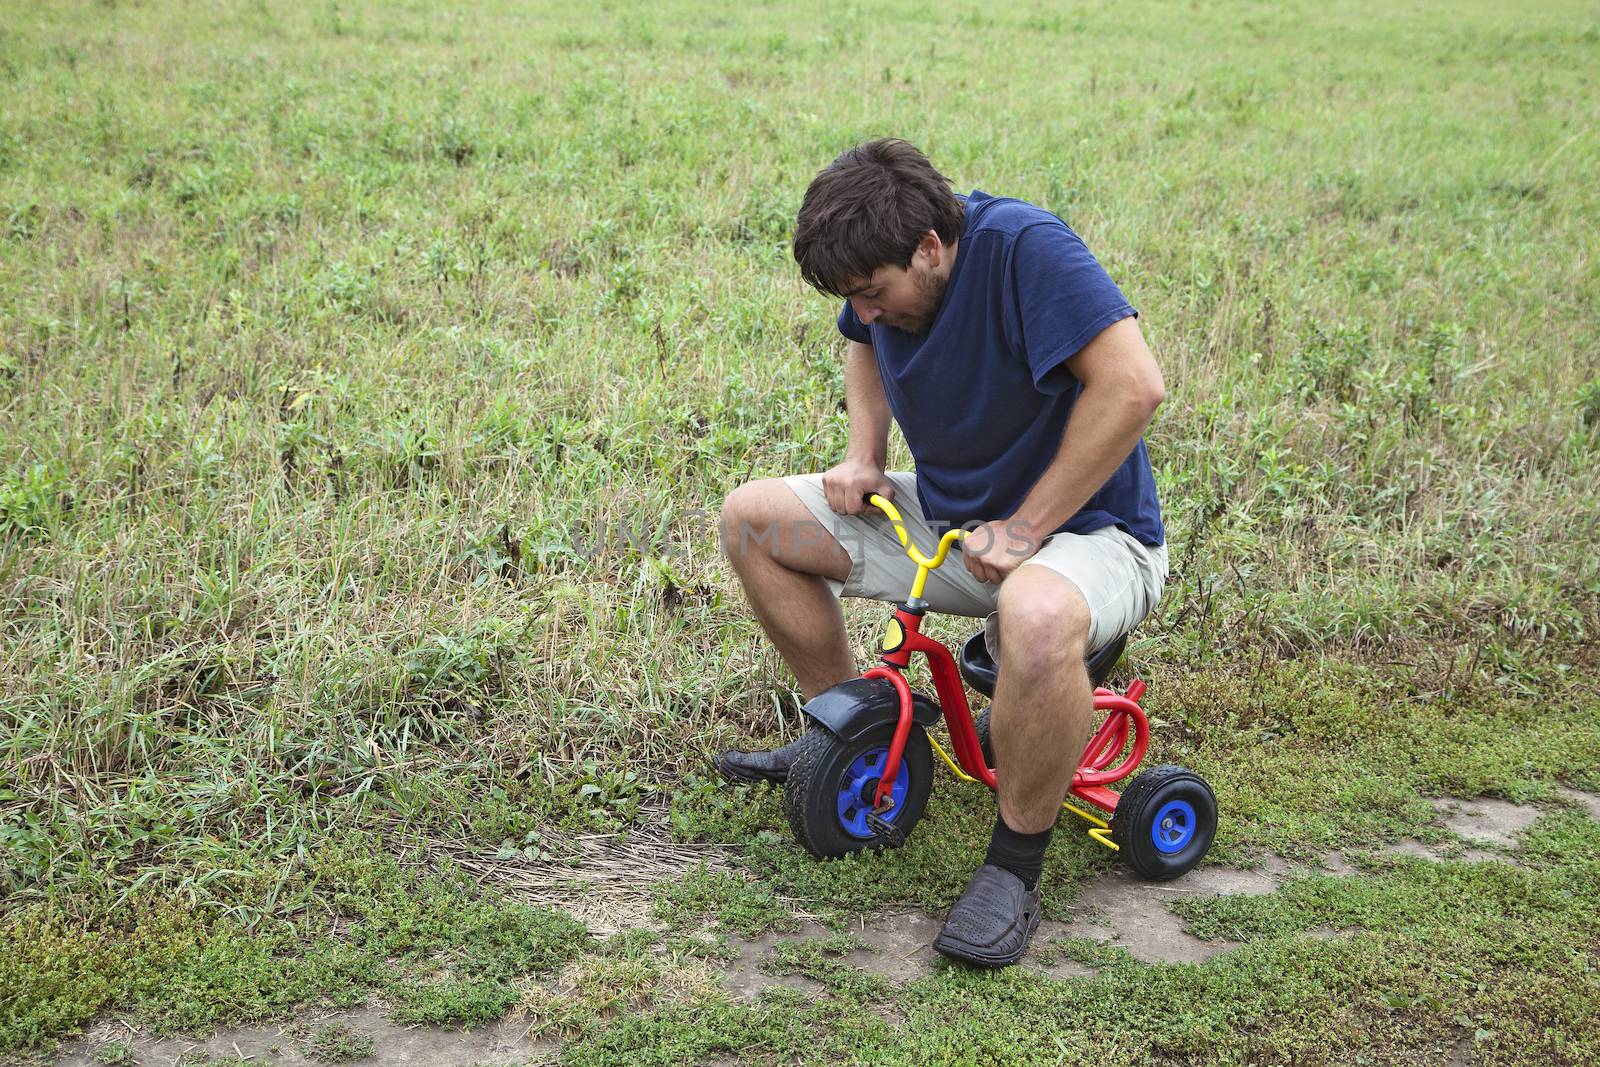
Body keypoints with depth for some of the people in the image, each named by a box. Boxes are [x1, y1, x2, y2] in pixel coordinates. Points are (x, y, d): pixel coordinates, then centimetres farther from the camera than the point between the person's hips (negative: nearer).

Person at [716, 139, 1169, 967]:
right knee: (751, 519, 1)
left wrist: (1023, 529, -29)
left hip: (1083, 529, -8)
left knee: (1037, 618, -43)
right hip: (944, 513, 8)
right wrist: (863, 456, 1)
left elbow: (1133, 385, -33)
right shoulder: (889, 275, -4)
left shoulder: (1022, 246, -26)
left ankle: (1014, 868, -20)